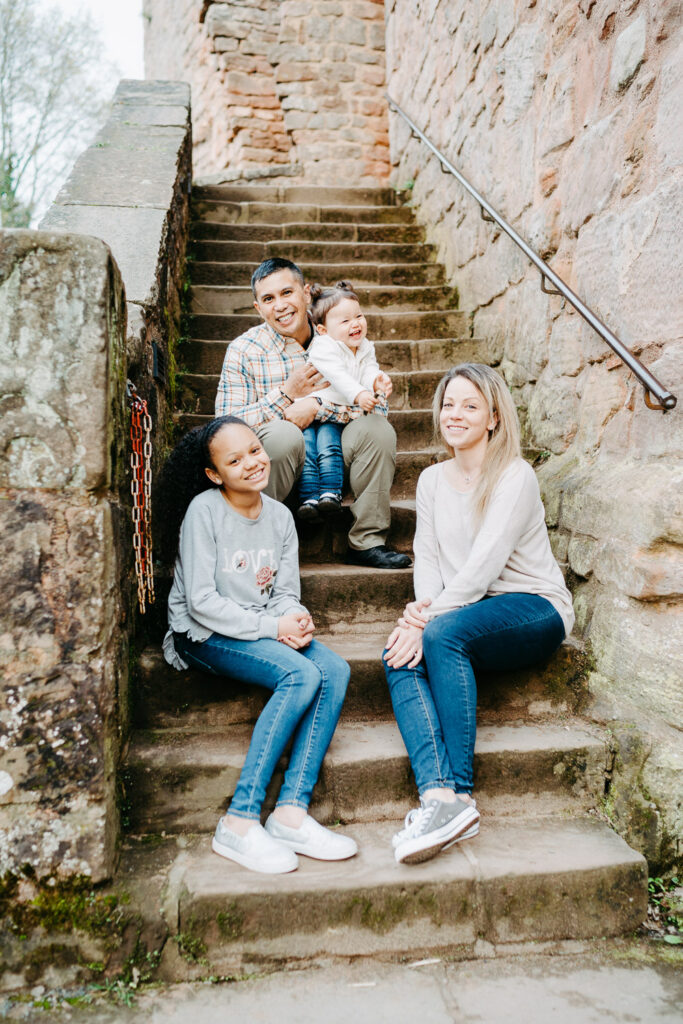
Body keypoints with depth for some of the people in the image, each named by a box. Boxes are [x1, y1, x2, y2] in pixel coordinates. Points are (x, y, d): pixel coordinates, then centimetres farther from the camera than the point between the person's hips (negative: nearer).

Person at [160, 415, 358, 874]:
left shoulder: (280, 516, 8)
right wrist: (271, 626, -19)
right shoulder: (204, 510, -11)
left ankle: (291, 812, -23)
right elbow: (201, 601, -15)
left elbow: (286, 591, 9)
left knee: (335, 670, -20)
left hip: (265, 628, 6)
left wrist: (295, 619, -15)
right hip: (204, 634, -6)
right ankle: (240, 823, -26)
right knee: (302, 675, -29)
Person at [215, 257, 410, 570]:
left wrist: (316, 407, -23)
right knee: (283, 434, -34)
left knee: (378, 428, -21)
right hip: (271, 463, -2)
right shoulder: (243, 350, -5)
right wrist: (287, 393, -19)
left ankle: (367, 542, -12)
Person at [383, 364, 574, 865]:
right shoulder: (432, 480, 12)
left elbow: (485, 564, -19)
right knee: (400, 659, -23)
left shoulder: (515, 476, -10)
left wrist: (429, 619, -22)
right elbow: (428, 557, 5)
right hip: (468, 615, 6)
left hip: (535, 610, -6)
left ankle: (460, 793, -29)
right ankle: (436, 792, -37)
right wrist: (423, 608, -15)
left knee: (443, 633, -34)